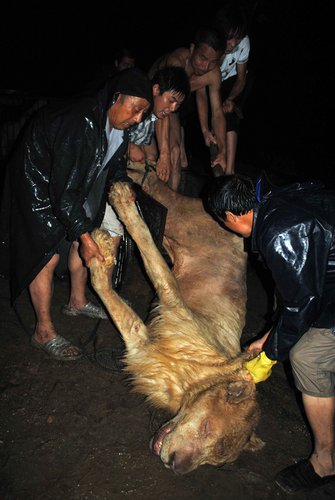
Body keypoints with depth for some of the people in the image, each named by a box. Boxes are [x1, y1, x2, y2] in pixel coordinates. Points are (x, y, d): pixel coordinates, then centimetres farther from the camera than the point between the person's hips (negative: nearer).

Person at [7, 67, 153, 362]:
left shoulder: (118, 125, -9)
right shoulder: (81, 124, -36)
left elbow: (114, 162, 13)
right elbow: (63, 190, -34)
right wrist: (84, 236, -30)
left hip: (76, 181, 9)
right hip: (39, 182, -9)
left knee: (81, 239, 14)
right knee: (47, 254, -8)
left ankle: (77, 302, 35)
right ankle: (44, 332, 6)